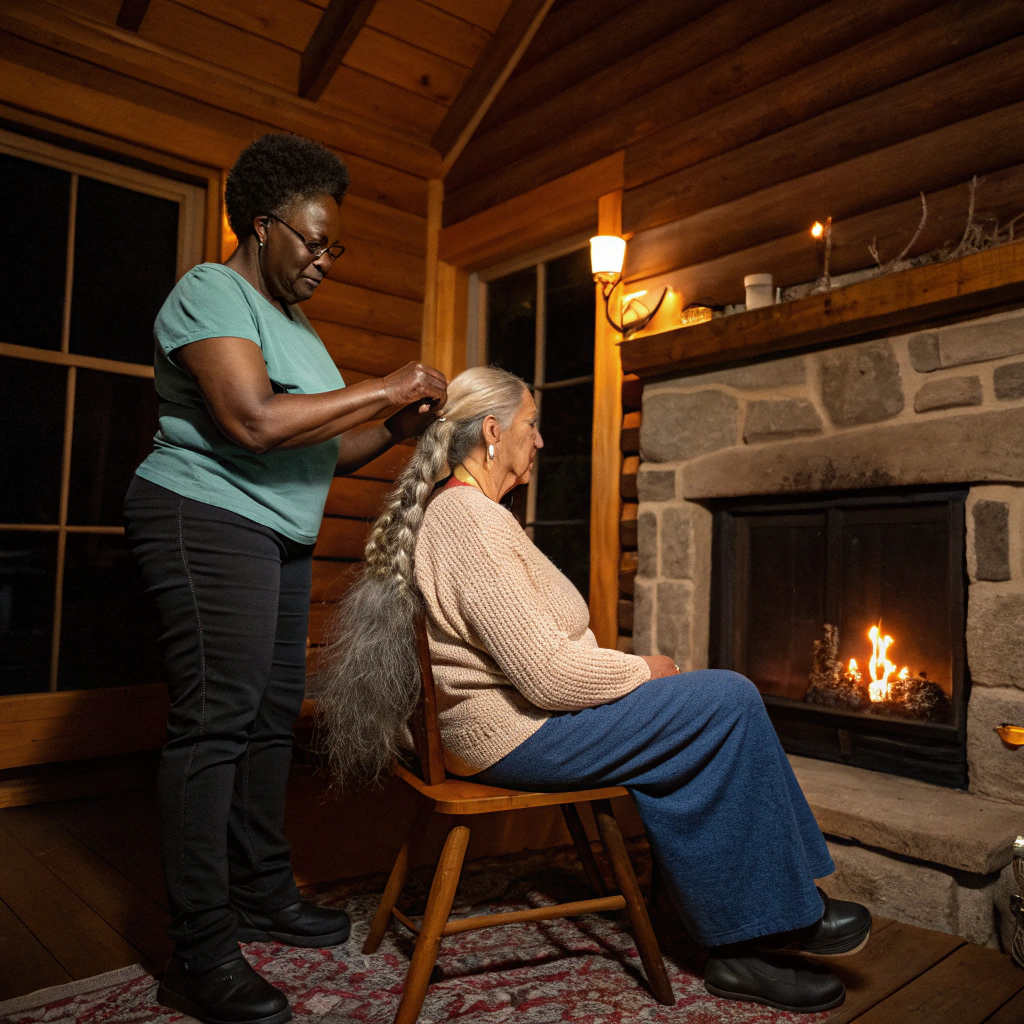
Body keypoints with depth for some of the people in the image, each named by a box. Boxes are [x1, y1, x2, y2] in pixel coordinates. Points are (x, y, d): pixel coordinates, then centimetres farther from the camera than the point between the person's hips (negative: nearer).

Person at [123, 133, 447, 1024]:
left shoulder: (293, 324, 21)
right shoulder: (210, 293, -7)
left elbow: (320, 450, 19)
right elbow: (255, 422, -23)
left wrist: (399, 428, 3)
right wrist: (384, 389, -17)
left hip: (280, 537, 9)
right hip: (207, 520, -9)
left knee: (273, 715, 10)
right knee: (215, 721, -10)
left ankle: (263, 893, 22)